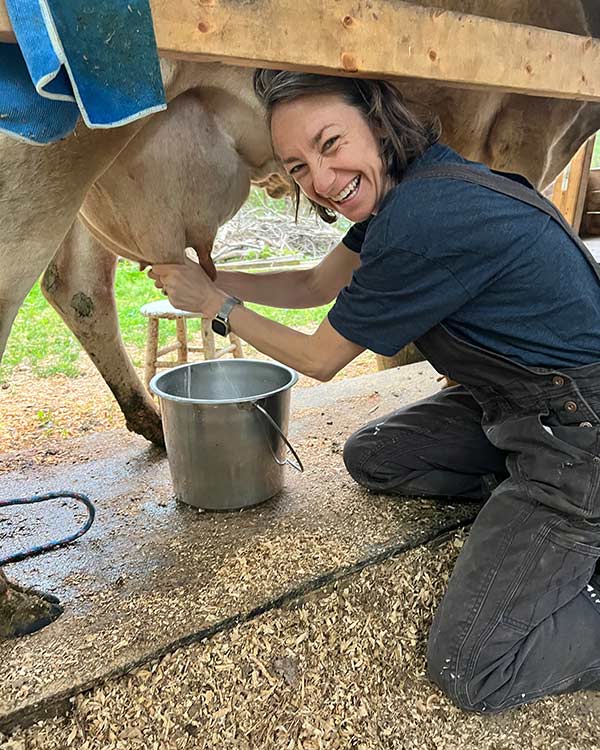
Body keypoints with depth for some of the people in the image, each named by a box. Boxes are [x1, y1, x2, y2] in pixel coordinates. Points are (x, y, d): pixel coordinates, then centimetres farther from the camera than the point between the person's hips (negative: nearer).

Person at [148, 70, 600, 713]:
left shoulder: (427, 218, -28)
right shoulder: (404, 185, 1)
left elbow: (319, 359, -14)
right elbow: (314, 283, 13)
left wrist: (215, 303, -1)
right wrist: (205, 276, 9)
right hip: (509, 404, 9)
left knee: (468, 670, -12)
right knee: (369, 457, 15)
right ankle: (518, 495, 12)